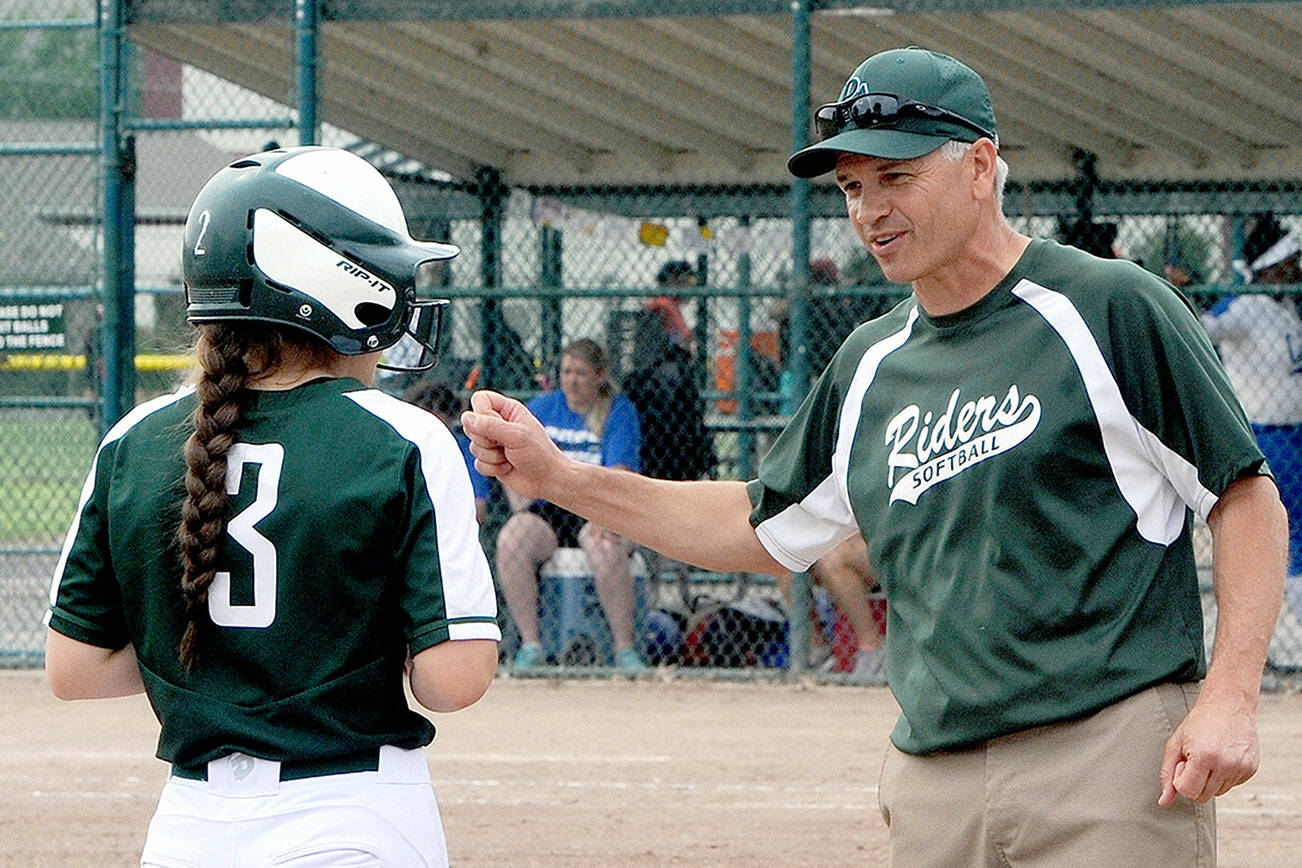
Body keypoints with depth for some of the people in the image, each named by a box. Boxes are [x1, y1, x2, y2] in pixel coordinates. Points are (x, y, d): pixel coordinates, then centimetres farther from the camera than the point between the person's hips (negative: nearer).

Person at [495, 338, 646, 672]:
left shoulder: (620, 412, 1)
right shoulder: (543, 407, 13)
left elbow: (619, 473, -13)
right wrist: (523, 514, -3)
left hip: (599, 511, -3)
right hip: (548, 509, 3)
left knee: (606, 549, -37)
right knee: (511, 541, -28)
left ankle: (624, 648, -24)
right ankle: (530, 644, -20)